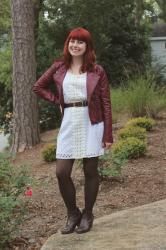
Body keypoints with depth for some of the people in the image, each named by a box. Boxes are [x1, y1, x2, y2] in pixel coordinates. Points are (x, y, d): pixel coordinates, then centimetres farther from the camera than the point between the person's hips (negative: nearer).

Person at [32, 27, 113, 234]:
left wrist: (108, 135, -6)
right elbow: (38, 87, 18)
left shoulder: (97, 71, -1)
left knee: (90, 171, 6)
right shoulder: (58, 68, 6)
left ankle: (87, 215, 22)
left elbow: (106, 104, -1)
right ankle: (72, 214, 20)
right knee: (61, 172, -1)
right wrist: (57, 101, 3)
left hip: (91, 124, -2)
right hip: (69, 124, 2)